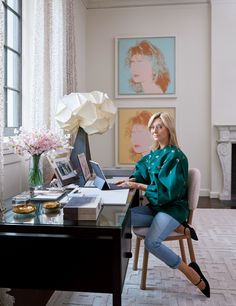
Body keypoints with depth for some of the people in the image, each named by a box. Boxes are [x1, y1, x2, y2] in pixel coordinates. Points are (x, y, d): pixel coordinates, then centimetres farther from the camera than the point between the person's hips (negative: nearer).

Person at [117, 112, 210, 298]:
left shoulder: (175, 156, -15)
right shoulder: (153, 155, 10)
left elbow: (168, 189, -22)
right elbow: (143, 174, 20)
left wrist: (139, 186, -21)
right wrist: (131, 180, -2)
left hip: (172, 207, -8)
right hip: (156, 206, 9)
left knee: (152, 242, -29)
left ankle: (194, 276, -8)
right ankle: (180, 229, -3)